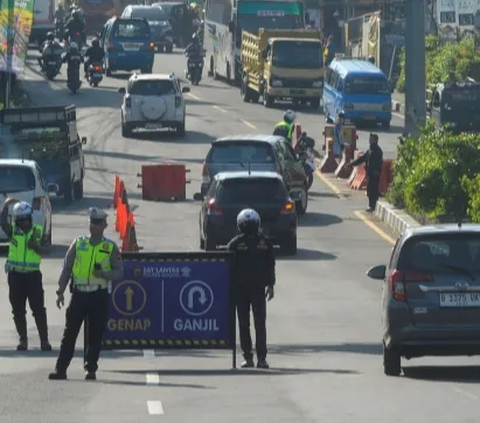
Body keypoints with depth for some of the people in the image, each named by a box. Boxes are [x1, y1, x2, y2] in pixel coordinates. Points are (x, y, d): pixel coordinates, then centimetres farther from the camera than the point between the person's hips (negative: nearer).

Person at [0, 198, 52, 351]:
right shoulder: (13, 230, 2)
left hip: (33, 275, -1)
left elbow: (45, 250, -1)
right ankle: (23, 340, 15)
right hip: (15, 275, 1)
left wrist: (36, 246, -21)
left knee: (38, 309, -2)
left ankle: (44, 340, 1)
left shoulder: (39, 231, 3)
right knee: (18, 311, 6)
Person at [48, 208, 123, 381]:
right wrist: (60, 291, 2)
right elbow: (67, 268, 9)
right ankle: (61, 369, 3)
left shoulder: (111, 247, 3)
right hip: (79, 293, 1)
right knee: (69, 334, 1)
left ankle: (91, 369, 11)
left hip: (99, 295, -1)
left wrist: (104, 274, -18)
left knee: (95, 335, 2)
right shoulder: (78, 243, 7)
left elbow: (119, 272, 2)